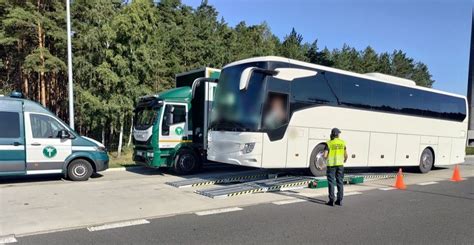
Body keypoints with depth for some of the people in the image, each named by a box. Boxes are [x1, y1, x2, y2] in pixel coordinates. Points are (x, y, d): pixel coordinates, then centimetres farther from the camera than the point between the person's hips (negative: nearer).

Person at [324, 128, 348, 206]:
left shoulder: (329, 143, -9)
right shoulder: (342, 142, 1)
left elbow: (325, 155, -14)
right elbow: (346, 155, 5)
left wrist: (326, 159, 9)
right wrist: (345, 160, 26)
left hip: (331, 164, -3)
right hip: (340, 164, 3)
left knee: (331, 182, 3)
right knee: (340, 182, 10)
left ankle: (331, 201, 3)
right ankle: (339, 200, 13)